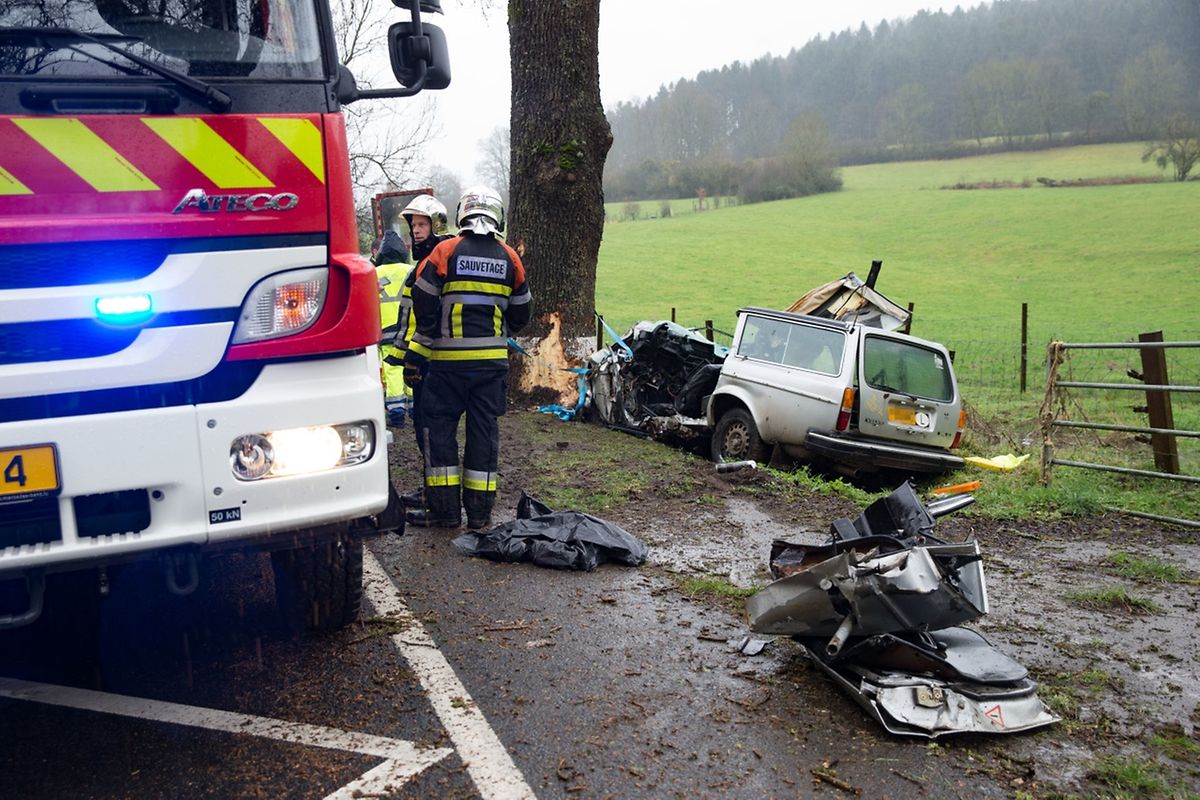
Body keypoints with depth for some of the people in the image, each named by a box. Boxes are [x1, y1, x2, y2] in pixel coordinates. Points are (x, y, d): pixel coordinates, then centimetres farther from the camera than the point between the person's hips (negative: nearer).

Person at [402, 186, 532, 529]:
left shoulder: (446, 251, -5)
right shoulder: (509, 257, 5)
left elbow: (424, 307, -7)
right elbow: (521, 313, 13)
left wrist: (415, 355, 0)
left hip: (449, 359, -3)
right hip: (493, 359, 3)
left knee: (439, 425, 6)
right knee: (485, 429, 9)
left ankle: (444, 508, 7)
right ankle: (479, 510, 13)